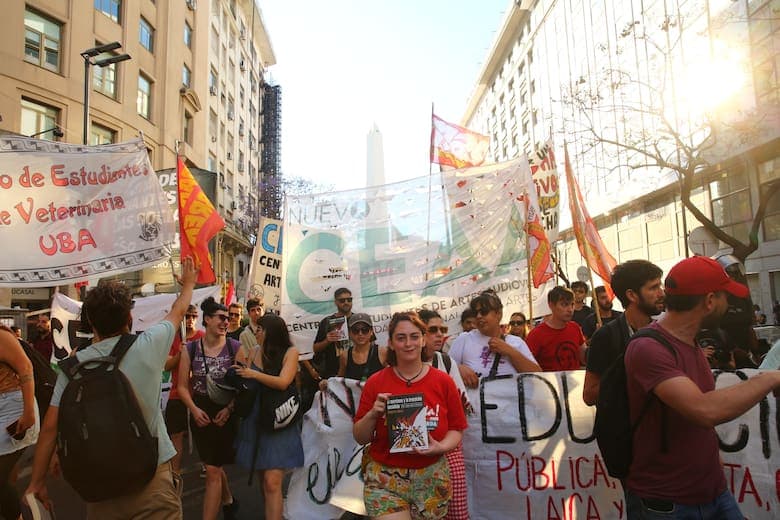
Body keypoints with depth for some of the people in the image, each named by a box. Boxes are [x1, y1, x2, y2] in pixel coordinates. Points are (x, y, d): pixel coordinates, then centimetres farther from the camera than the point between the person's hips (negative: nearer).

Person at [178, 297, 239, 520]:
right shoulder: (190, 349, -1)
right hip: (200, 413, 3)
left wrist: (229, 409, -18)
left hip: (225, 413, -3)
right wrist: (194, 409, -13)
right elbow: (183, 386, 1)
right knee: (214, 465, 20)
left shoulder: (235, 347, -7)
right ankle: (228, 501, 45)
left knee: (213, 471, -4)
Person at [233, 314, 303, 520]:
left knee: (272, 481, -10)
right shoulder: (253, 352, 4)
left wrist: (253, 374, -17)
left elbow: (283, 382, -17)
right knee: (263, 478, 16)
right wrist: (240, 368, -11)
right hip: (255, 419, 5)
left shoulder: (290, 352, -7)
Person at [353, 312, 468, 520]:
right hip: (384, 478, -1)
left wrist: (441, 447, -15)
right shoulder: (375, 382, -4)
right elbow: (360, 438, 1)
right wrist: (372, 414, -17)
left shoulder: (443, 381, -3)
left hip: (432, 478, 1)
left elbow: (457, 429, 4)